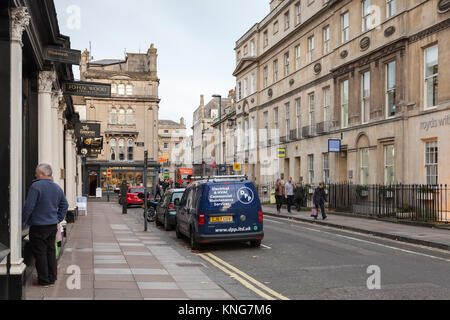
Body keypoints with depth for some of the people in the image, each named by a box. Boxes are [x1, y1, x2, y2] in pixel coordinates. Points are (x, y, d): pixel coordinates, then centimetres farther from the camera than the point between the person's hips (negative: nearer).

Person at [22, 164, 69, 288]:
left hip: (38, 226, -7)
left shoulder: (36, 186, -15)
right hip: (53, 226, 7)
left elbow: (29, 206, -17)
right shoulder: (57, 188, 8)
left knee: (40, 254, 2)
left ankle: (44, 281, 6)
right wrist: (59, 219, 17)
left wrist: (23, 220, -4)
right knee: (51, 252, 14)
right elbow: (64, 205, 13)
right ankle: (52, 278, 19)